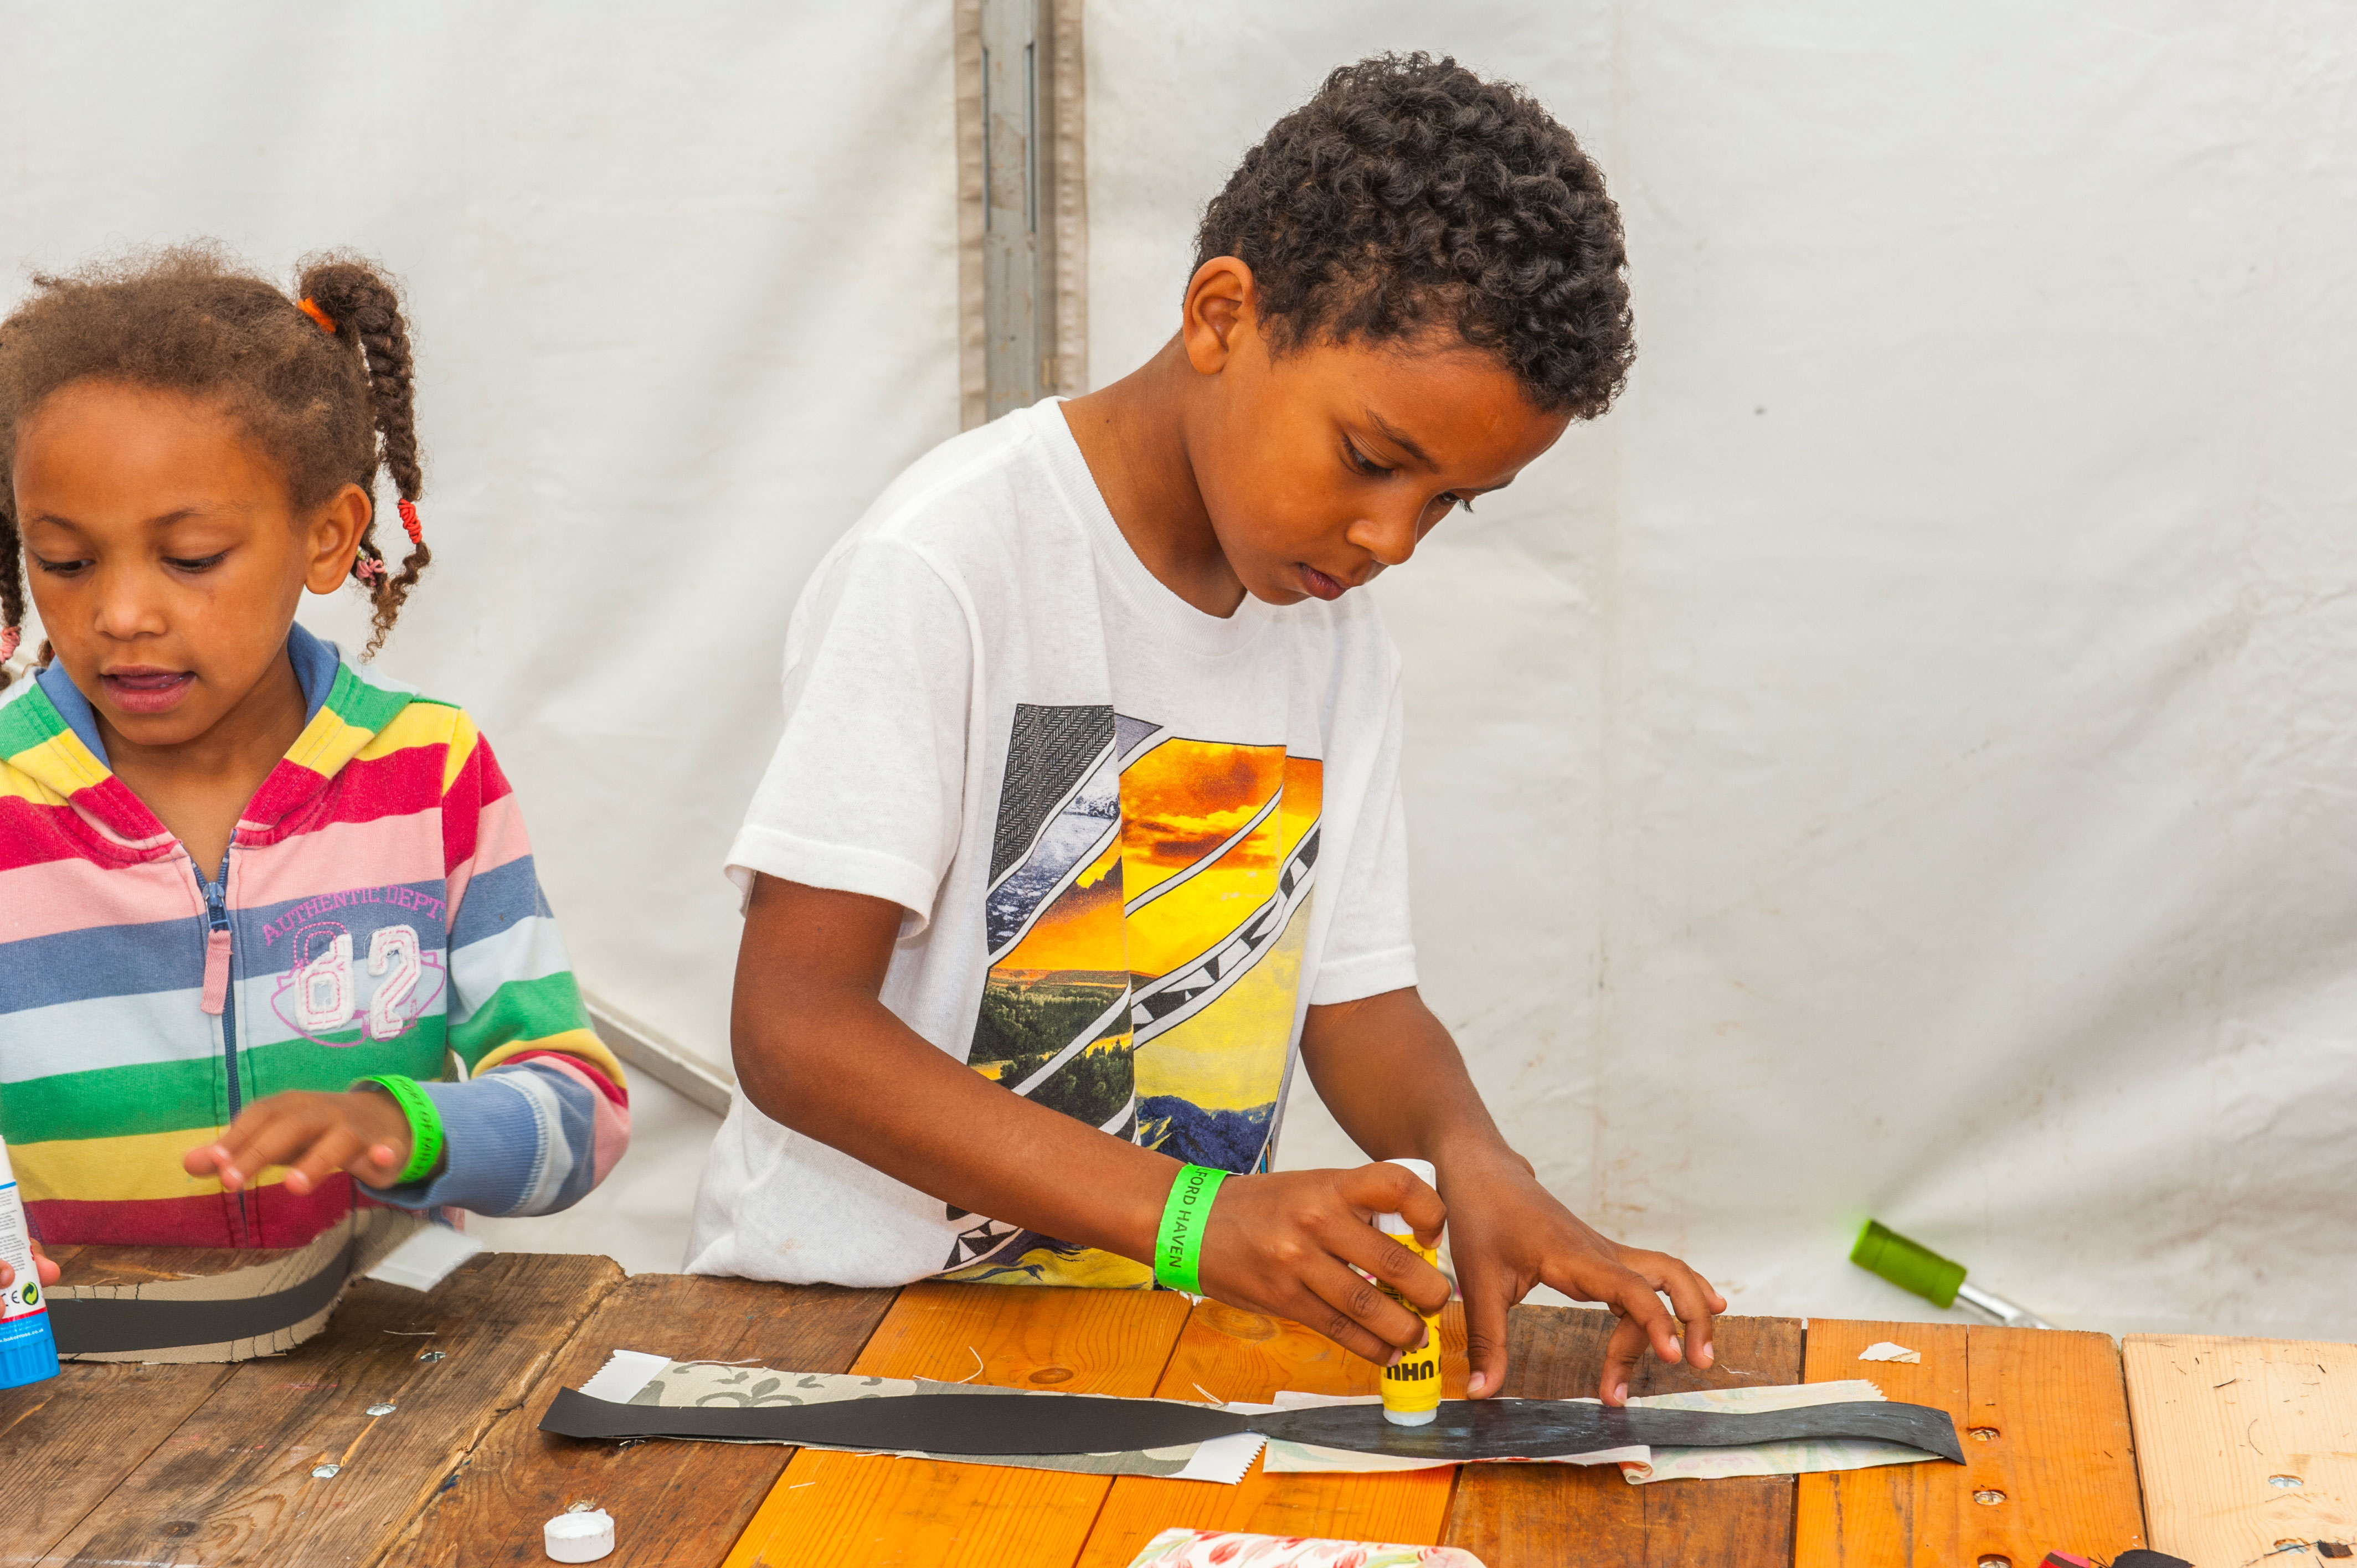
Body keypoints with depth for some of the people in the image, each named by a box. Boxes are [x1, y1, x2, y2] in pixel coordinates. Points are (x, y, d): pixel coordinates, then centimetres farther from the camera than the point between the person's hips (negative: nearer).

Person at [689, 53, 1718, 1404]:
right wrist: (1189, 1217, -27)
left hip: (1162, 1332, 5)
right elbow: (793, 1024, -18)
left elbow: (1356, 997, 10)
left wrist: (1473, 1158, -13)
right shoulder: (951, 562, -14)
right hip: (846, 1325, -5)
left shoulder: (1335, 628, 7)